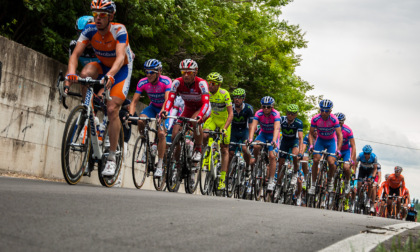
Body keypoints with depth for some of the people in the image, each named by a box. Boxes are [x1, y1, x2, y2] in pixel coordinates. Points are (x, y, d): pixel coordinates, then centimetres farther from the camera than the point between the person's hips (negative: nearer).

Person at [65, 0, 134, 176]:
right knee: (86, 74, -32)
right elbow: (76, 54, -25)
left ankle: (111, 158, -9)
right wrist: (71, 73, -45)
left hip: (122, 68, -3)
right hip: (102, 65, 3)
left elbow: (120, 57, -41)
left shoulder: (119, 30, -27)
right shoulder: (90, 30, -18)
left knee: (112, 109, -18)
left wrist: (110, 75, -60)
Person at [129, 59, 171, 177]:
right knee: (140, 121, -28)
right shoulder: (142, 82, -17)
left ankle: (160, 165, -11)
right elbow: (134, 101, -18)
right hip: (153, 106, 4)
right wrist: (130, 115, -36)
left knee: (161, 133, -21)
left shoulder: (166, 82, -27)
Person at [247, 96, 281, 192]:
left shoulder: (276, 114, -26)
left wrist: (274, 141, -55)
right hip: (263, 134, 2)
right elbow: (253, 126, -32)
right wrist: (250, 139, -49)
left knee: (272, 156, -18)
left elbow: (276, 128, -39)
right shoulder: (259, 113, -20)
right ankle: (255, 159, 3)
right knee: (256, 146, -30)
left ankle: (271, 181, -11)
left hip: (273, 135, -2)